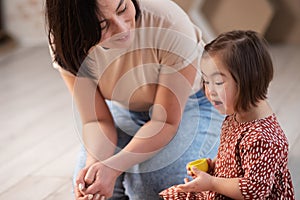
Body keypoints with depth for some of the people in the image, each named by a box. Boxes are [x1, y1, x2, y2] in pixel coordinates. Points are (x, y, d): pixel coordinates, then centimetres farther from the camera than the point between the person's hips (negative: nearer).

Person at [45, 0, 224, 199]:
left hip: (190, 105, -3)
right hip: (124, 109, 3)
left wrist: (113, 167, -39)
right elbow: (96, 120, -18)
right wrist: (94, 166, -39)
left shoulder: (171, 26, -35)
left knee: (152, 182, -27)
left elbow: (167, 121, -27)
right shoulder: (67, 43, -24)